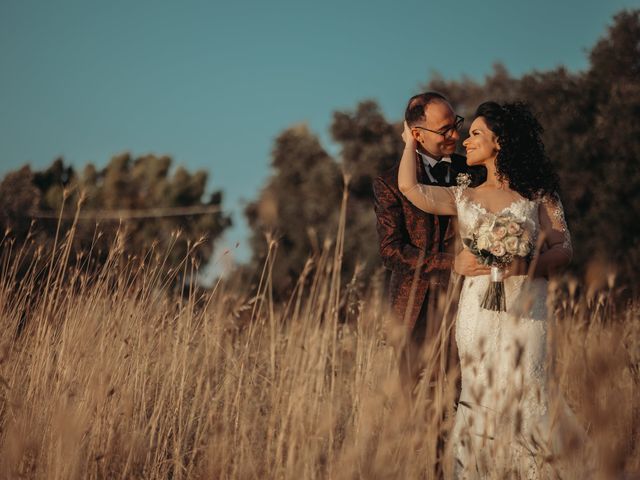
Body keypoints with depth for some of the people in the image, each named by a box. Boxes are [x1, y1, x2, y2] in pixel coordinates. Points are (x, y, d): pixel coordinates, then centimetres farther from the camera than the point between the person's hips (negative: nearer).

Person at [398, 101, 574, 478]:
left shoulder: (538, 193, 7)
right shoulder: (463, 197, 17)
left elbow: (563, 249, 1)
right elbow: (409, 187, 5)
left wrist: (524, 265, -17)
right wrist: (411, 142, 19)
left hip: (524, 308, -2)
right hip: (477, 308, 3)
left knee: (523, 396, -6)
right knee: (478, 398, -1)